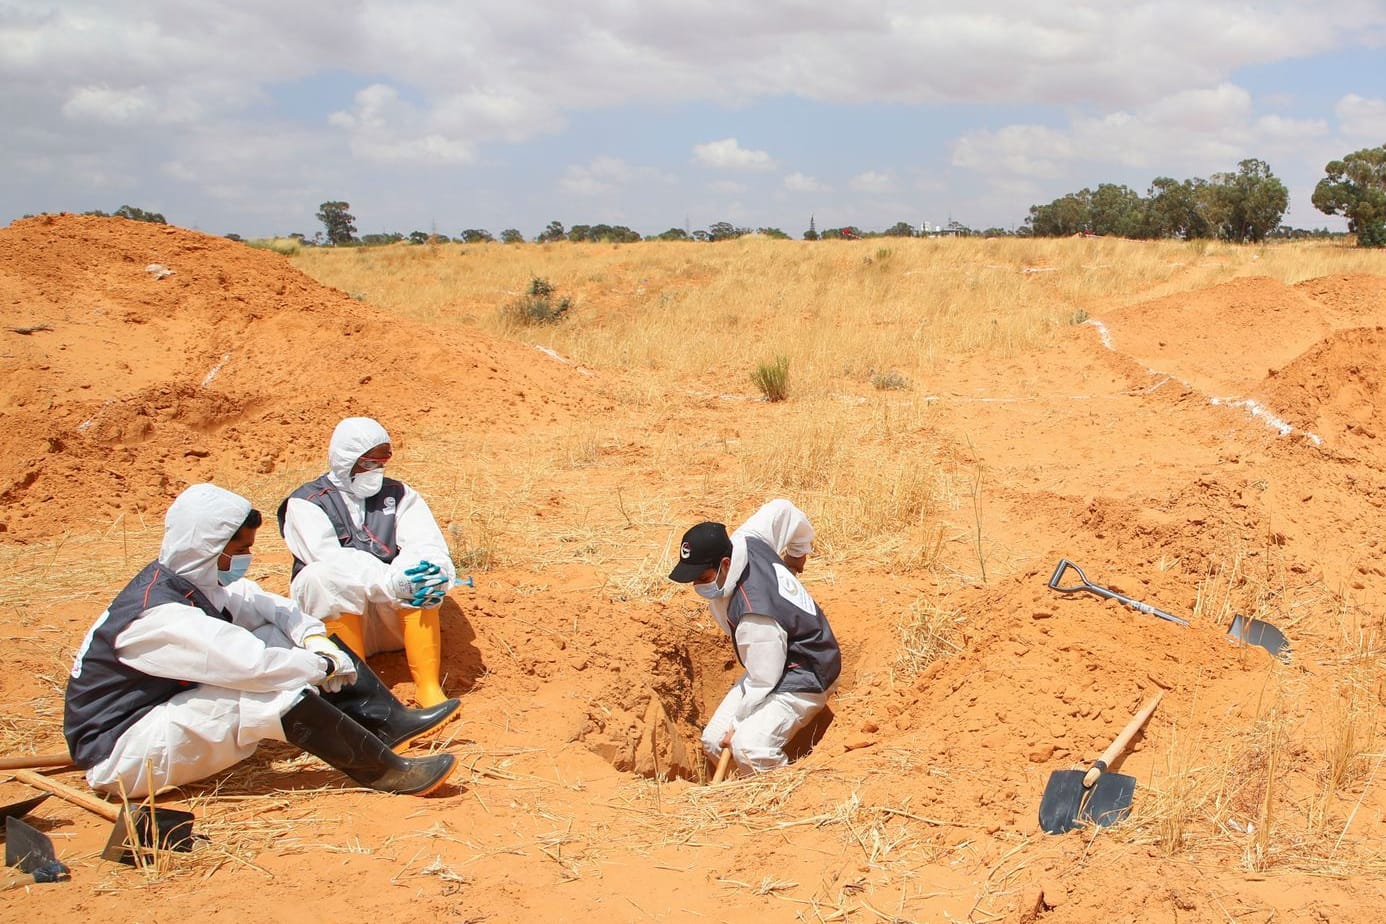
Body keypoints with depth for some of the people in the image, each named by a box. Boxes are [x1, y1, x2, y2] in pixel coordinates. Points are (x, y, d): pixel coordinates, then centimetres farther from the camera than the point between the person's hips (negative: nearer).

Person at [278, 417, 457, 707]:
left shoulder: (399, 494, 10)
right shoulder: (306, 503, -1)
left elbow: (426, 542, -8)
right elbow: (329, 558, -20)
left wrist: (435, 572, -33)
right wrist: (390, 581, -36)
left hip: (394, 613, 2)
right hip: (331, 614, -2)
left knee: (419, 579, -28)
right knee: (334, 578, -33)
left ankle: (429, 688, -28)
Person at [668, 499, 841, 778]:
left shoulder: (755, 616, -35)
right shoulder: (745, 541, -12)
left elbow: (764, 682, -25)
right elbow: (783, 509, 6)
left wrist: (738, 723, -9)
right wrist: (797, 552, 25)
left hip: (804, 681, -10)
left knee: (749, 747, -32)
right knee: (713, 742, 5)